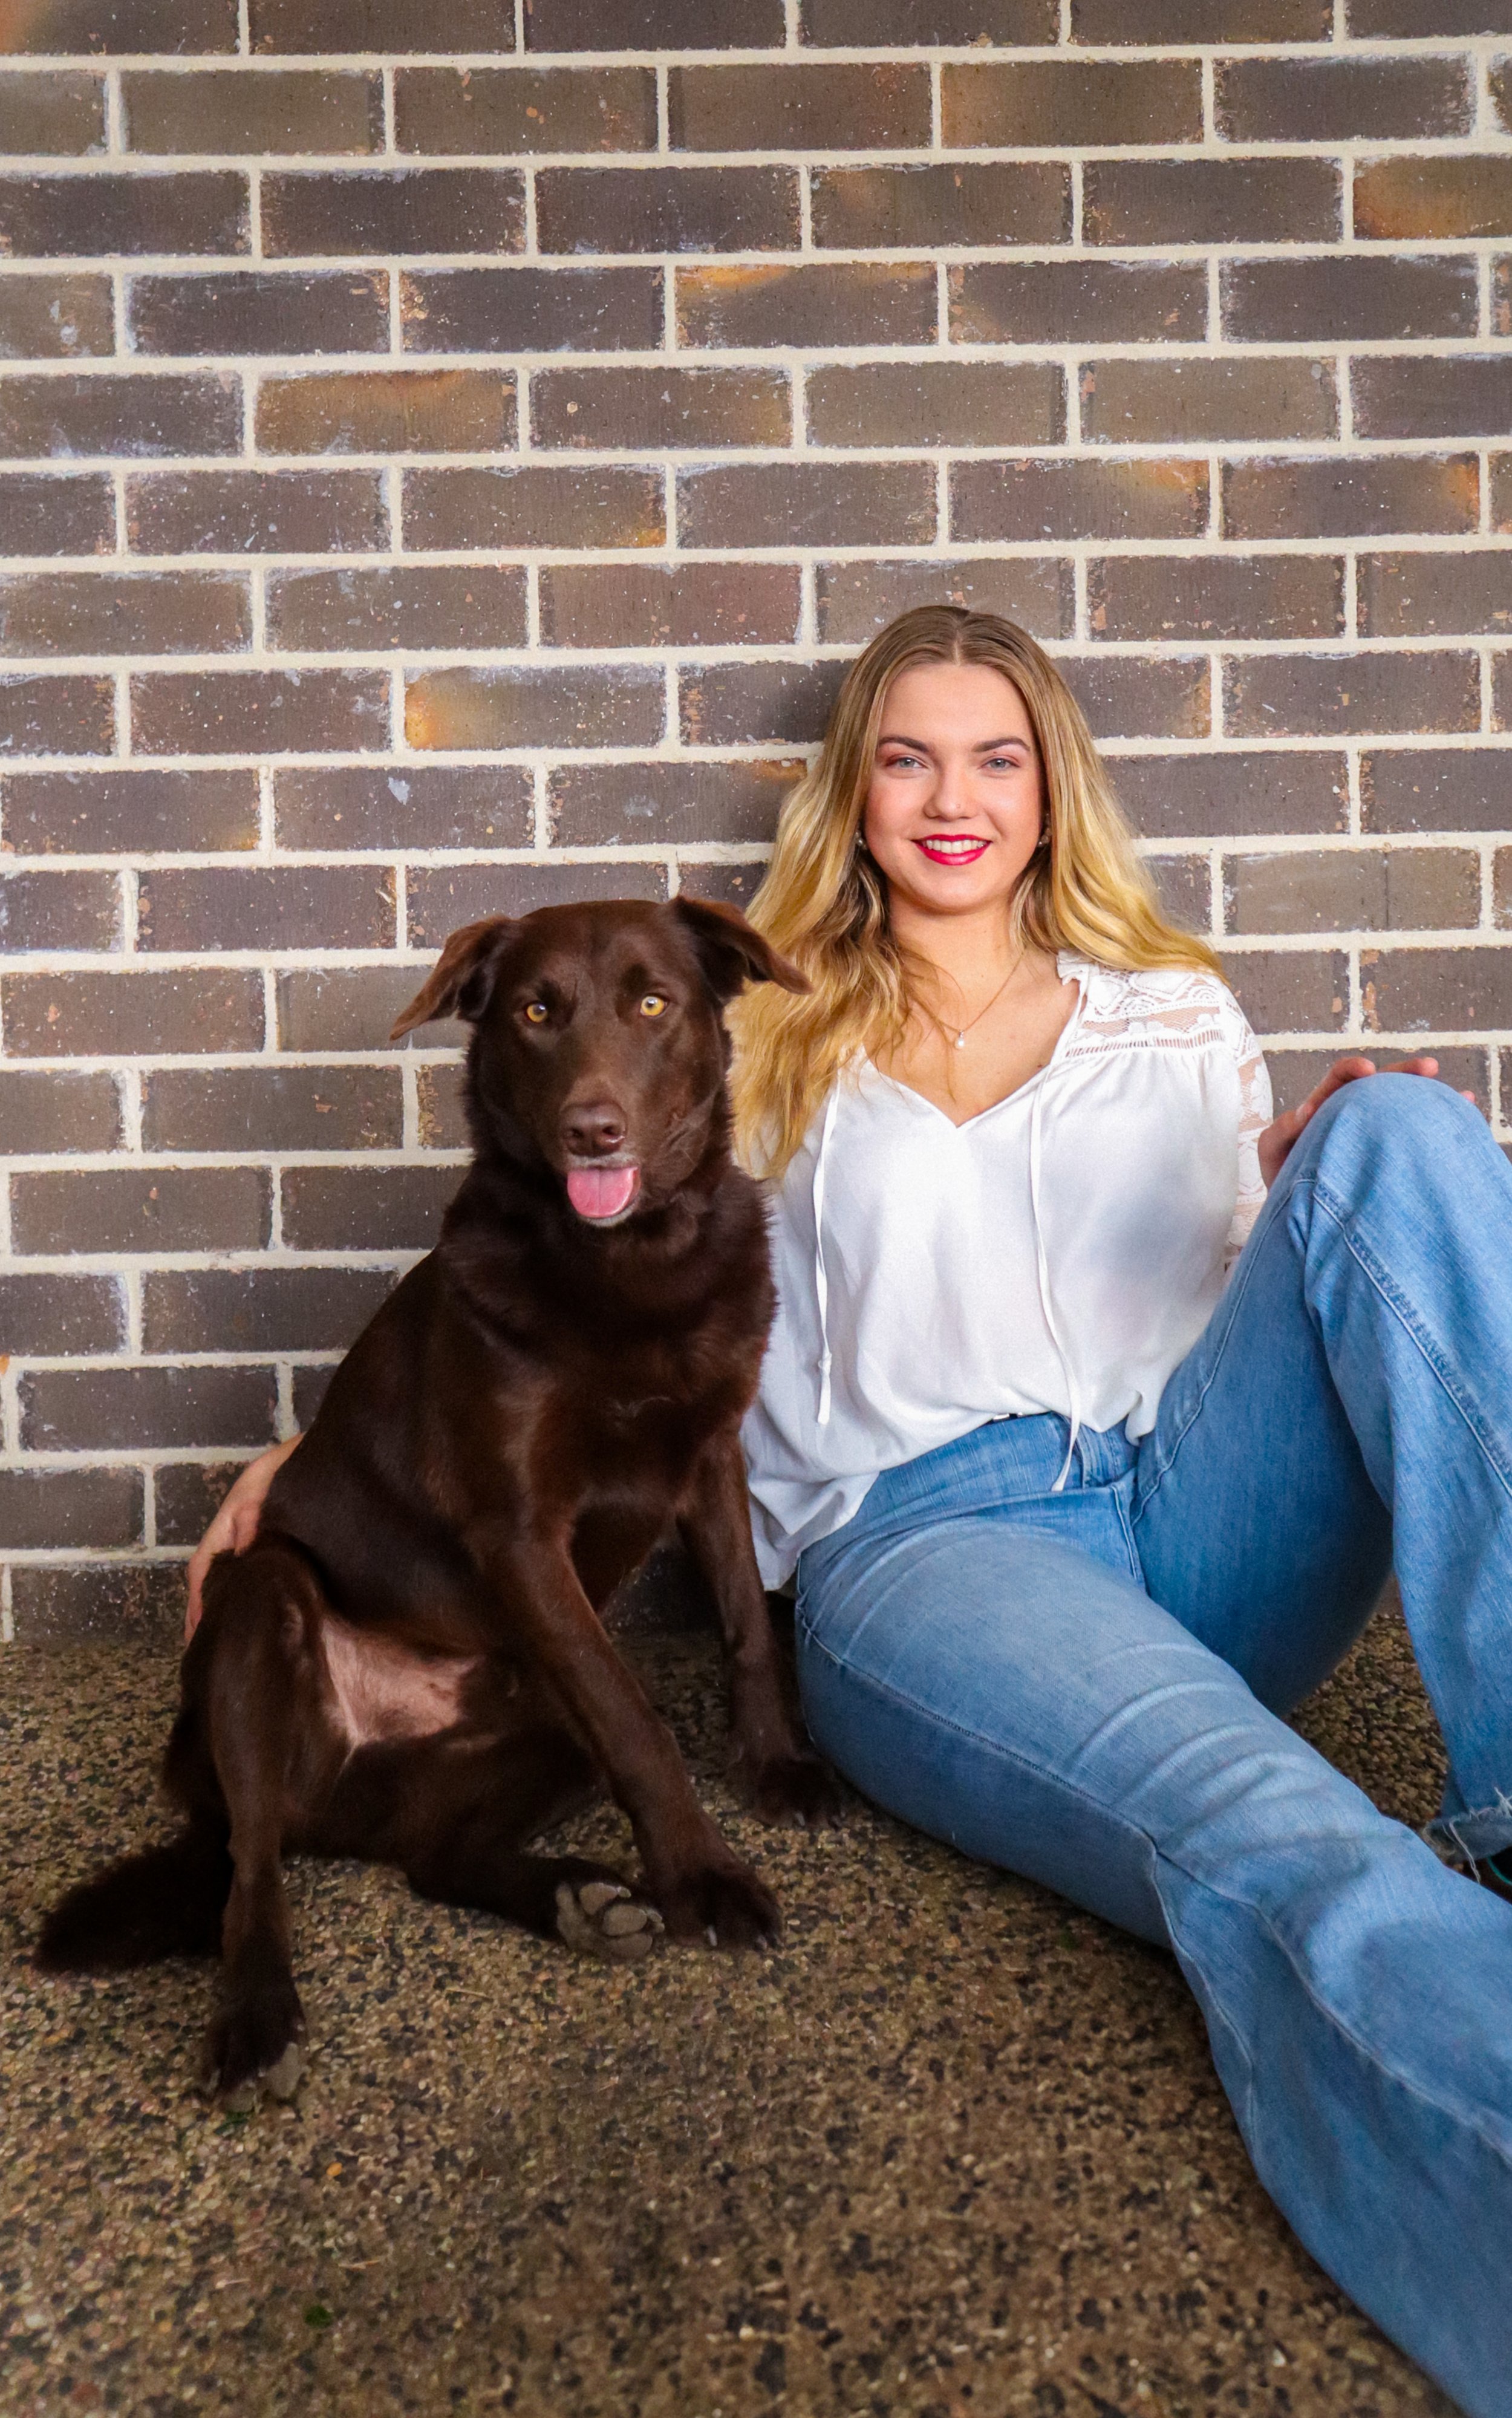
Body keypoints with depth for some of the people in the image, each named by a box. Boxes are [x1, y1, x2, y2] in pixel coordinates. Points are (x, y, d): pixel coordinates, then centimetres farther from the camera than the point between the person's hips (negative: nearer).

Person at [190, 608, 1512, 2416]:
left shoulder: (1177, 1016, 26)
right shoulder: (772, 1047, 22)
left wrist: (1344, 1186, 1)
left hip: (1193, 1505, 3)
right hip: (923, 1539, -2)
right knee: (1272, 1855, -37)